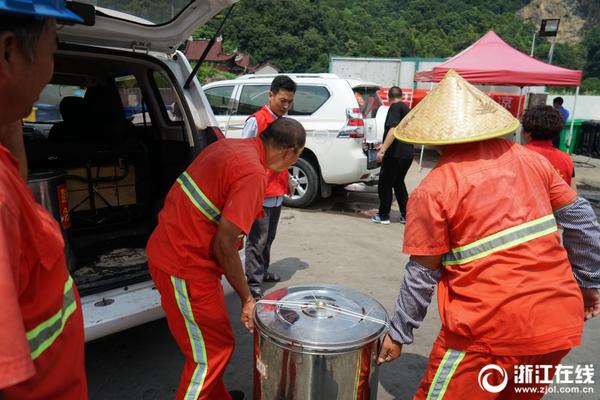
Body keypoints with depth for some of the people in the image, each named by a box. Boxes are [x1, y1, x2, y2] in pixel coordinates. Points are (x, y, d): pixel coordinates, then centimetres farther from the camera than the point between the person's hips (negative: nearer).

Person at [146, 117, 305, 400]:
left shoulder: (228, 146, 5)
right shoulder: (253, 174, -22)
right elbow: (224, 245, -24)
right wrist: (247, 299, -11)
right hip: (184, 265, -10)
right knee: (214, 350, 6)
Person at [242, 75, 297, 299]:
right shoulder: (256, 121, -12)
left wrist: (285, 181, 21)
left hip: (277, 194, 8)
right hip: (260, 194, -8)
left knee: (268, 238, 19)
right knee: (257, 240, -1)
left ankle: (262, 272, 34)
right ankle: (253, 282, 9)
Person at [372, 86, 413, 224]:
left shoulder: (395, 107, -8)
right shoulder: (407, 109, 20)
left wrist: (383, 150, -29)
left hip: (395, 153, -9)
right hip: (407, 153, 9)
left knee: (385, 185, 2)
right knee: (399, 183, 19)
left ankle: (383, 216, 7)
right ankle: (405, 215, 19)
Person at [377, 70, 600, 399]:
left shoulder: (433, 188, -13)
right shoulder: (529, 158, 3)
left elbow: (423, 273, -8)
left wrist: (398, 333, 4)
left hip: (493, 329, -6)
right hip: (560, 320, 6)